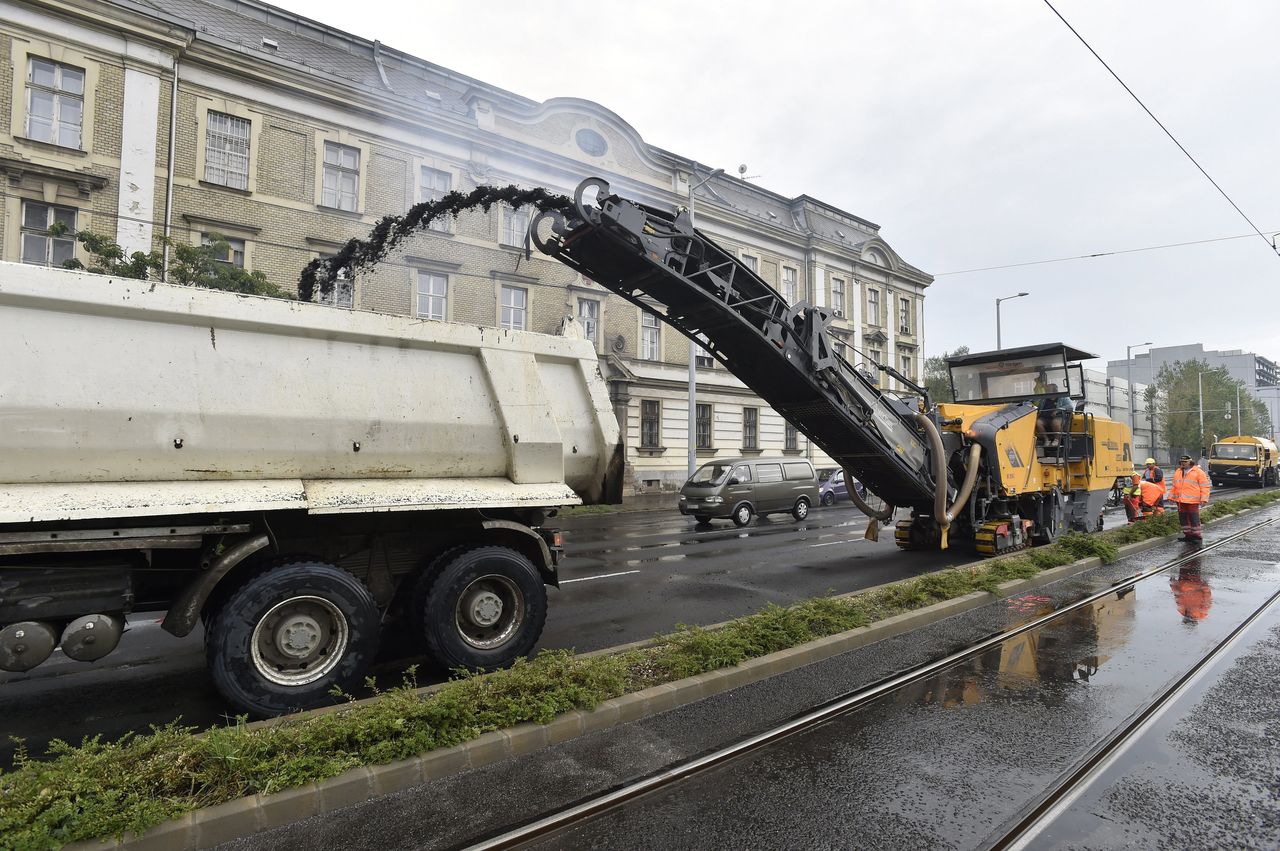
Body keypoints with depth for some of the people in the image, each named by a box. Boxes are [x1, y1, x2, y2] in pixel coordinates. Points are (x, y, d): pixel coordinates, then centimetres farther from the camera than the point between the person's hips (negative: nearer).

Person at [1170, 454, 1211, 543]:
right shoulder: (1177, 472, 16)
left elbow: (1204, 487, -3)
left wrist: (1204, 499, -10)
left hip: (1192, 500, -6)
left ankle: (1196, 535, 4)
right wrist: (1171, 496, 19)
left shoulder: (1198, 472, 0)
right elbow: (1174, 486, 23)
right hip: (1180, 500, 6)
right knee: (1183, 517, 9)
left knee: (1194, 518, -4)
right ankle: (1188, 534, 19)